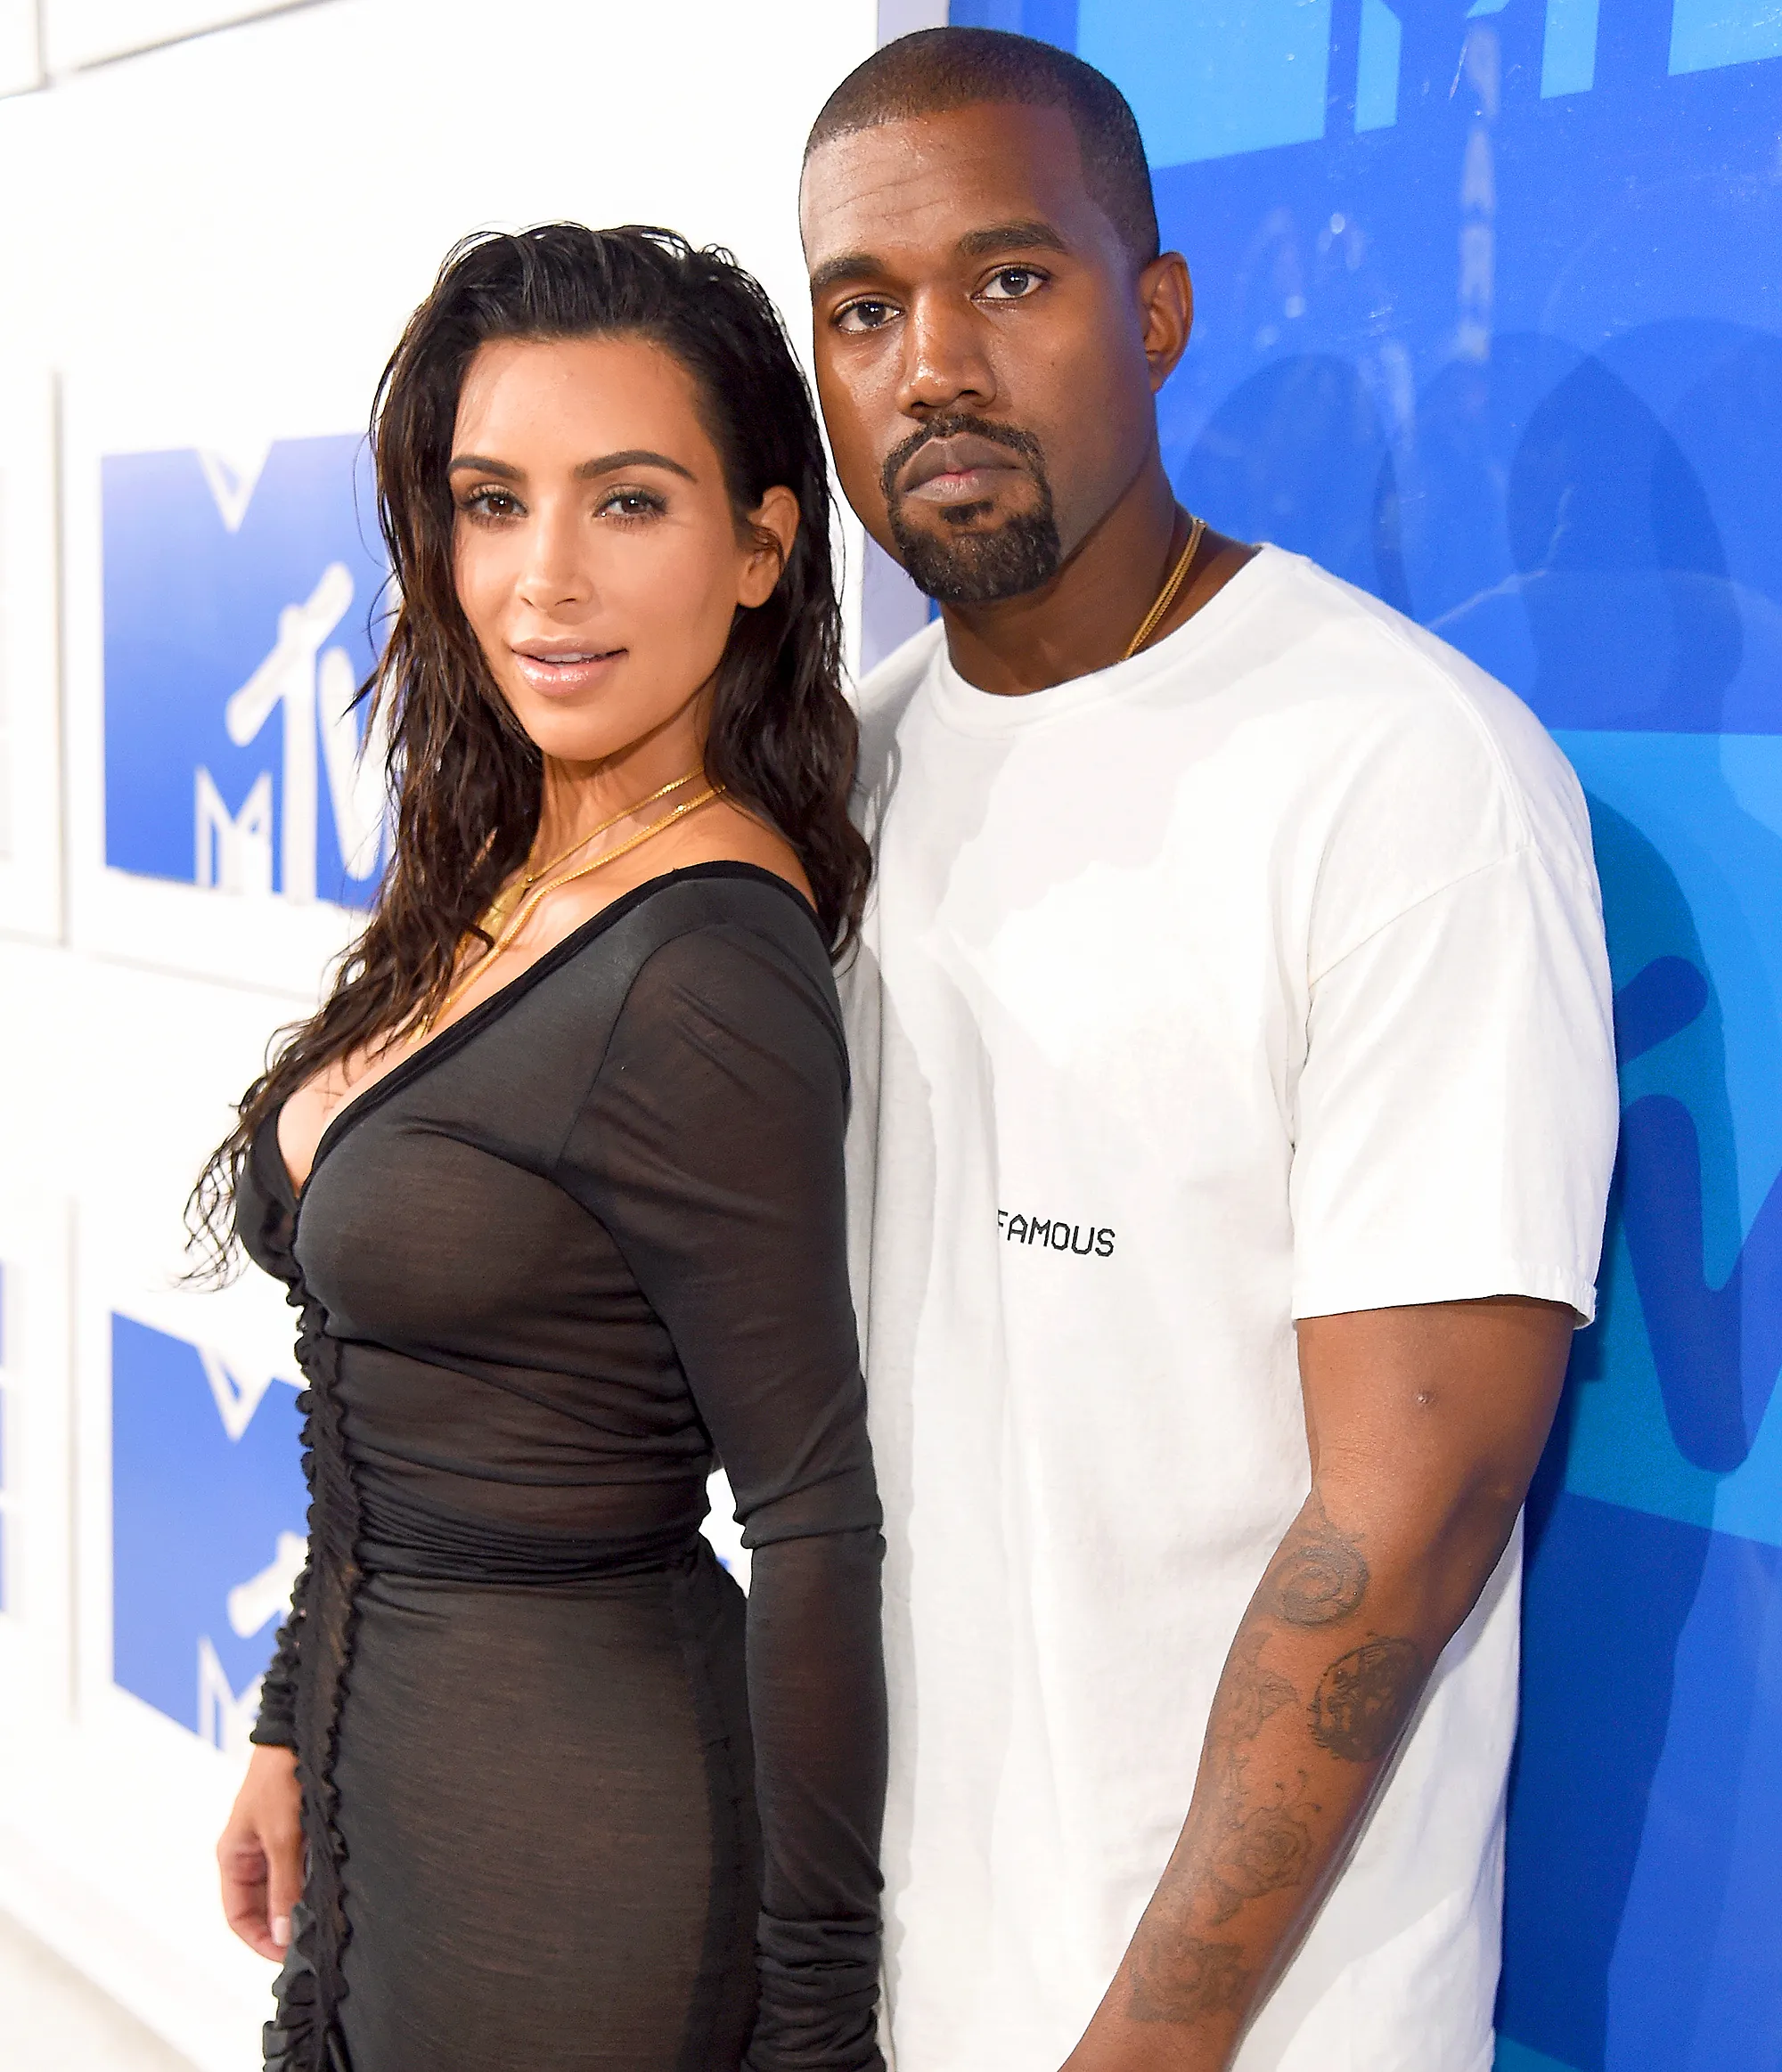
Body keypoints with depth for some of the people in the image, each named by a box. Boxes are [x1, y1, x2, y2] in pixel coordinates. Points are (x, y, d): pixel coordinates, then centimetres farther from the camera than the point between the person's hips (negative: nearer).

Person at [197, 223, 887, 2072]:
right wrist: (293, 1729, 14)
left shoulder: (702, 982, -25)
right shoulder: (493, 887, 2)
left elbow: (816, 1520, -21)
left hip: (566, 1846, -8)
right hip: (386, 1743, 8)